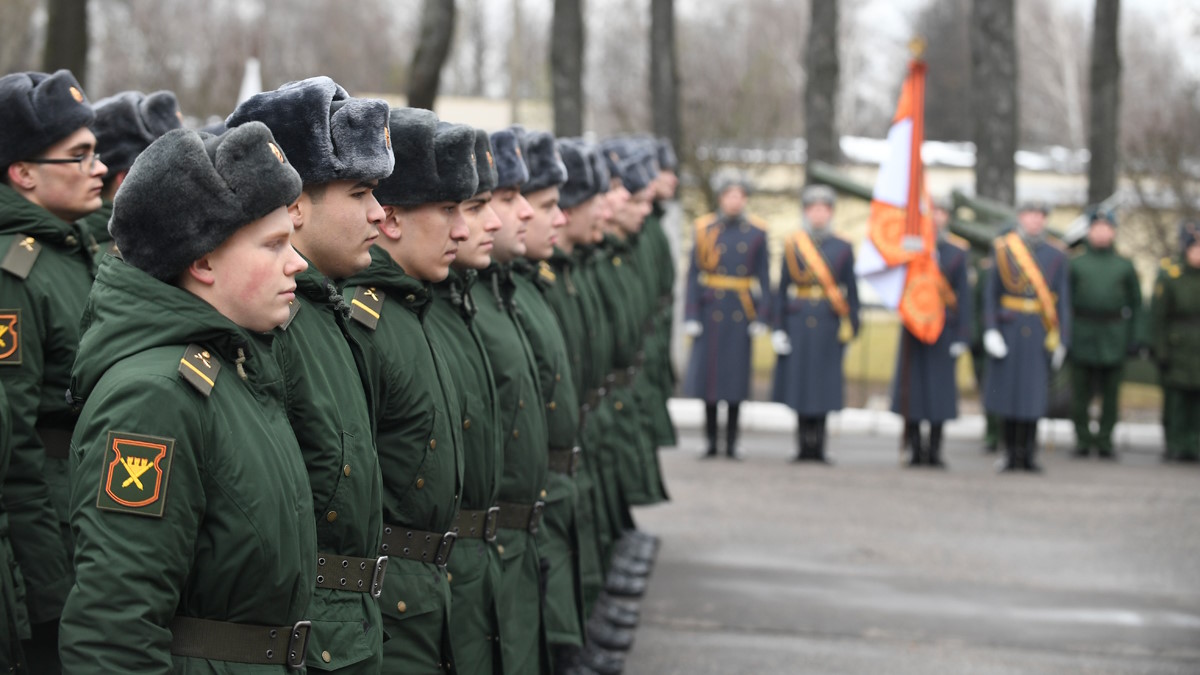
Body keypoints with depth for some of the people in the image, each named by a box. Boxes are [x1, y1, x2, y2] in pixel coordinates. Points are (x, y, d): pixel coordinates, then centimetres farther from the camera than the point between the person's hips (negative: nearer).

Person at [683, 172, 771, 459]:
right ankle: (711, 441, 12)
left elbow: (763, 277, 5)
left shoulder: (756, 232, 4)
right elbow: (693, 273, 1)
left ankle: (731, 443, 11)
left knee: (736, 375, 2)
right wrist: (691, 315, -5)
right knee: (707, 372, 1)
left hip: (741, 313, 0)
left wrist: (761, 317, -1)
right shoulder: (705, 229, 3)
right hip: (710, 310, 0)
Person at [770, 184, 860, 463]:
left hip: (829, 325, 0)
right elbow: (781, 289, 4)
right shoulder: (792, 245, 5)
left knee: (824, 385, 0)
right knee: (798, 381, 1)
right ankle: (804, 446, 9)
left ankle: (818, 447, 5)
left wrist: (851, 326, 1)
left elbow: (851, 291, 7)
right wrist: (778, 328, -2)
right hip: (798, 323, 0)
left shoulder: (843, 248, 6)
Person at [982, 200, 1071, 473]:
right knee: (1008, 391, 2)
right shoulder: (1003, 250, 4)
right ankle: (1012, 455, 10)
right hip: (1009, 332, 0)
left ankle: (1028, 453, 4)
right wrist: (990, 330, -6)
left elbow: (1063, 301, 6)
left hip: (1041, 335, 0)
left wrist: (1062, 340, 1)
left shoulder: (1056, 256, 7)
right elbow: (990, 294, 3)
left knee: (1034, 394, -3)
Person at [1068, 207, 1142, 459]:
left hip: (1114, 340, 0)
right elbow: (1064, 302, 5)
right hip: (1083, 338, 0)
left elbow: (1136, 304, 8)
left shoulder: (1125, 266, 9)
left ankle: (1105, 441, 12)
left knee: (1110, 394, 4)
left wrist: (1135, 339, 0)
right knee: (1081, 394, 1)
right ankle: (1083, 440, 11)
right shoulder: (1076, 264, 8)